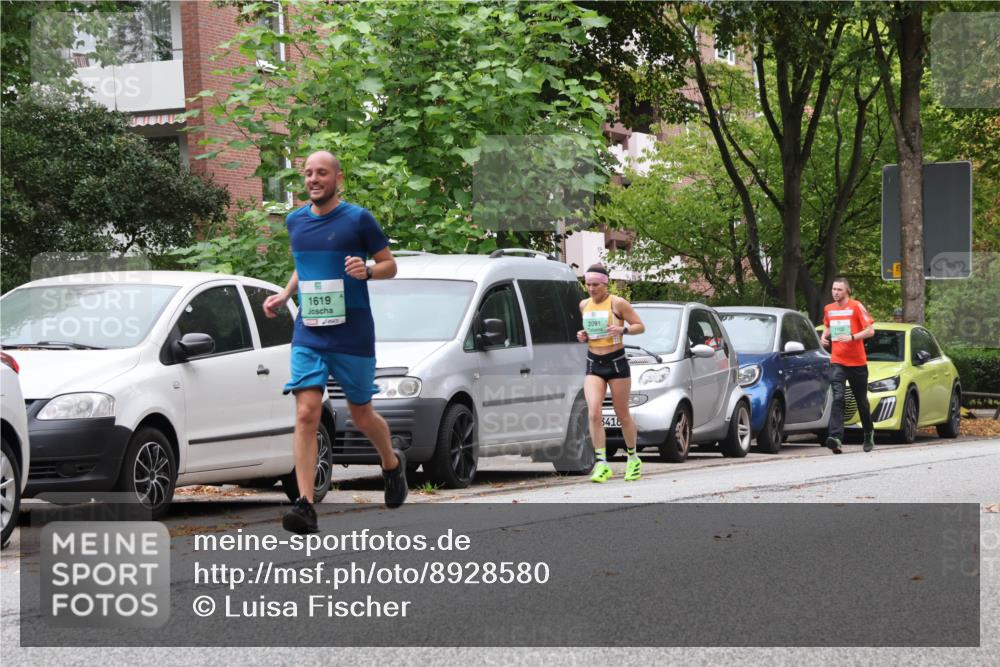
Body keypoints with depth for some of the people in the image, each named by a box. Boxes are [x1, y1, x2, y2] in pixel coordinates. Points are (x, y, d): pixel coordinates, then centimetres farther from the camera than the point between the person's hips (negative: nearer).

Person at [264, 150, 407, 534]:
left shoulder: (358, 219, -5)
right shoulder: (295, 221, 9)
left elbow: (390, 265, 1)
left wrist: (366, 271, -19)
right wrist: (284, 295, 11)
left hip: (353, 336, -3)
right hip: (308, 335, 3)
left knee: (361, 416, 10)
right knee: (306, 414, -13)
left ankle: (392, 464, 42)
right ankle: (305, 506, -18)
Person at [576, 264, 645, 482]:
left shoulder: (617, 303, -8)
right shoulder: (584, 305, 8)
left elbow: (640, 326, -4)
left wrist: (622, 330, -23)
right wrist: (583, 336, 2)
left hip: (616, 362, -4)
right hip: (593, 365, 4)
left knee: (622, 414, 6)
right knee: (594, 413, -15)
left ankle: (633, 459, 27)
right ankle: (602, 464, -16)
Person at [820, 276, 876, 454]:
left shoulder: (856, 307, -6)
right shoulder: (828, 309, 9)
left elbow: (870, 331, -9)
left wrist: (852, 337, -22)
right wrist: (824, 336, 7)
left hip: (857, 362, -2)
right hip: (837, 362, 2)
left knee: (862, 401, 12)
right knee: (837, 398, -17)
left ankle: (869, 434, 33)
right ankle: (836, 437, -29)